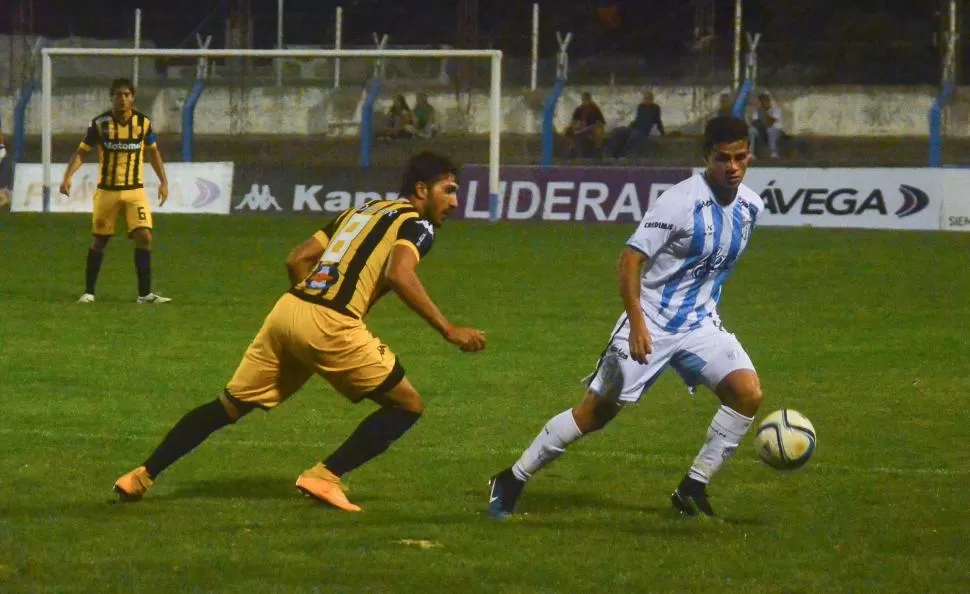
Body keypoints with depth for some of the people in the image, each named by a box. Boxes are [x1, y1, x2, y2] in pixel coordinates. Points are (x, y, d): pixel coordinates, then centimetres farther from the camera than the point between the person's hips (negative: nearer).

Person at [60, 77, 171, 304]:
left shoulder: (143, 122, -2)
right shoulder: (100, 123, -8)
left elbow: (153, 151, 13)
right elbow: (82, 151, -4)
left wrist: (163, 181, 8)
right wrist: (68, 177, -18)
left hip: (135, 191, 1)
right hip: (106, 190, -1)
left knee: (144, 236, -11)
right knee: (99, 240, 4)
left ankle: (145, 293, -4)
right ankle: (88, 292, 17)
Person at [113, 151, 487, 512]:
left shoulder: (361, 211, 26)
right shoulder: (418, 224, 3)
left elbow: (297, 259, 23)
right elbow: (399, 275, -17)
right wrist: (448, 330, -15)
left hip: (288, 309, 7)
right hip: (330, 326, -7)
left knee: (229, 406, 18)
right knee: (407, 406, 7)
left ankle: (142, 477, 16)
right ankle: (325, 476, -3)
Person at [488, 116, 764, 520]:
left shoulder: (750, 206, 1)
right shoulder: (680, 202, -19)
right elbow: (631, 259, -19)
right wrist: (637, 324, -25)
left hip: (700, 325, 5)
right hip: (651, 325, -5)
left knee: (748, 393, -15)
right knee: (595, 413, -1)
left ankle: (693, 489, -3)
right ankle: (512, 480, 14)